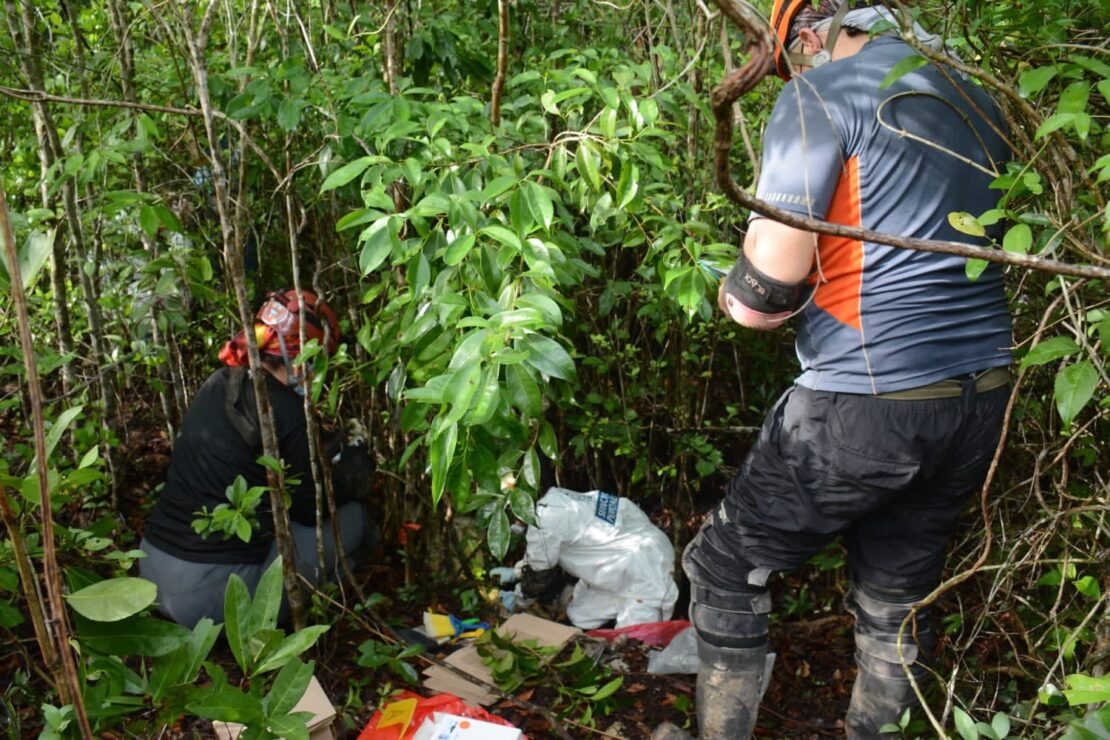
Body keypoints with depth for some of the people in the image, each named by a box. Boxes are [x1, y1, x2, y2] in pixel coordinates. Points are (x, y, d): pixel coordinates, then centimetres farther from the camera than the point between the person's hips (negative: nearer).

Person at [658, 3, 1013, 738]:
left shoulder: (820, 96, -9)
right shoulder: (976, 100, 13)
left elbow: (765, 289, -17)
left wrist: (735, 291, 4)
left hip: (867, 406, -7)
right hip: (982, 399, 7)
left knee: (727, 569, 11)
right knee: (897, 605, 18)